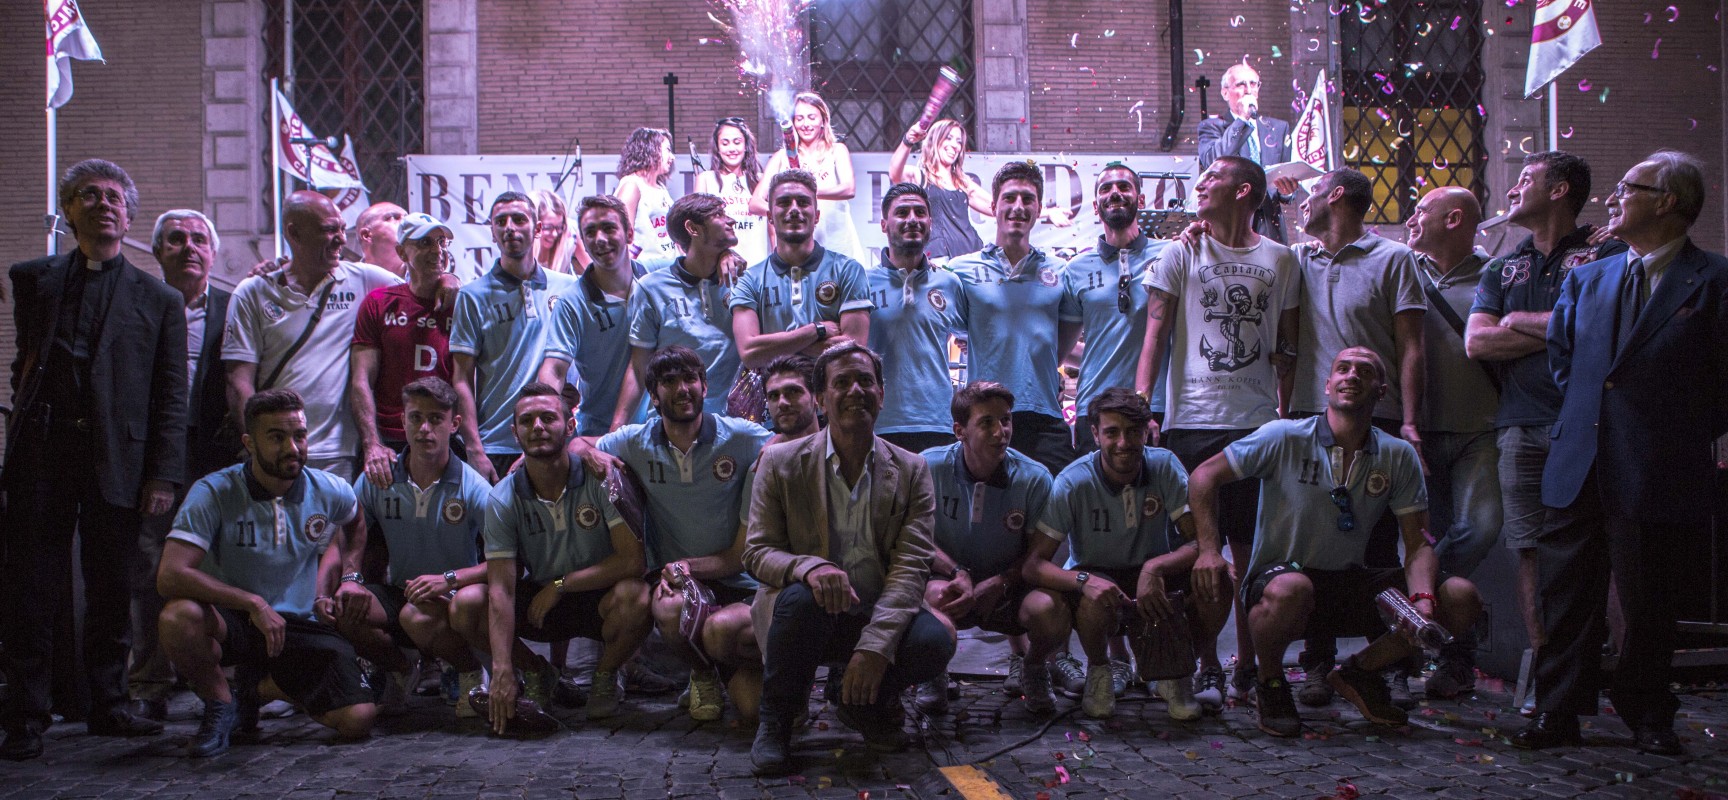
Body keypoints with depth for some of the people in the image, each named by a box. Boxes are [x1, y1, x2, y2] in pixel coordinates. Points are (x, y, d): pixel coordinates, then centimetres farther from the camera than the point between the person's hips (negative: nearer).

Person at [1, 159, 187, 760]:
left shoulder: (159, 300, 10)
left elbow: (171, 397, 5)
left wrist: (163, 475, -2)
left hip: (118, 460, 0)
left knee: (111, 590, 6)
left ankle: (108, 705, 18)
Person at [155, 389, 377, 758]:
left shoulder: (331, 492, -3)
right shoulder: (213, 493, -14)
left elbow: (349, 527, 23)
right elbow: (170, 577, -24)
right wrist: (254, 603, -27)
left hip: (303, 627, 3)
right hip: (233, 621, -3)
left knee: (358, 720, -18)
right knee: (180, 616, -37)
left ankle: (255, 687, 13)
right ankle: (221, 704, -4)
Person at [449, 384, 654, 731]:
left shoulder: (602, 478, -16)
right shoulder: (503, 499, -10)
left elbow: (634, 560, -22)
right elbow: (502, 588, -17)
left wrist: (560, 585, -17)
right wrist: (502, 673, -27)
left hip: (599, 601, -2)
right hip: (539, 602, 3)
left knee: (635, 596, -36)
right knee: (466, 604, -21)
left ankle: (606, 677, -2)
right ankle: (537, 673, 8)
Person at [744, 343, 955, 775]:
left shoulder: (912, 471, 1)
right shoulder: (781, 462, -1)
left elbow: (911, 566, -9)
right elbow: (756, 552, -4)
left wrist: (875, 644, -25)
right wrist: (809, 567, -29)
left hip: (877, 616, 1)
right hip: (810, 611, -1)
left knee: (934, 641, -29)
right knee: (802, 598, -36)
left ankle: (866, 705, 5)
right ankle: (775, 718, -8)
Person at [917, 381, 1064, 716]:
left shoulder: (1034, 478, -9)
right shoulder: (930, 466, -11)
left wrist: (997, 584, -19)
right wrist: (957, 573, -19)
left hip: (1008, 590, 1)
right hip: (948, 583, -1)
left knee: (1051, 610, -32)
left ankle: (1030, 664, 9)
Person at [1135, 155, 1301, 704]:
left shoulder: (1281, 261, 11)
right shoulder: (1180, 254, 8)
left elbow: (1287, 350, 14)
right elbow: (1156, 333, 3)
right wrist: (1141, 403, -9)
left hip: (1258, 422, 1)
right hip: (1193, 420, -1)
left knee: (1253, 549, 4)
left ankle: (1249, 665, 15)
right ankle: (1206, 669, 7)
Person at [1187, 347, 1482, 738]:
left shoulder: (1399, 456, 1)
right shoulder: (1285, 438, -9)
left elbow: (1418, 544, 1)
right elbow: (1205, 476, -5)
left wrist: (1423, 601, -19)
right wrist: (1209, 550, -17)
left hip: (1352, 584, 4)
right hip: (1279, 574, -4)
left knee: (1462, 599, -13)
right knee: (1291, 589, -42)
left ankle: (1359, 672, 9)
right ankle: (1270, 684, -8)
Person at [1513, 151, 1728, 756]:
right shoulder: (1586, 280, 13)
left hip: (1653, 474, -4)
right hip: (1578, 470, 5)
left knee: (1647, 603, 7)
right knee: (1567, 599, 7)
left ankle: (1647, 718, 23)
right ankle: (1558, 713, 16)